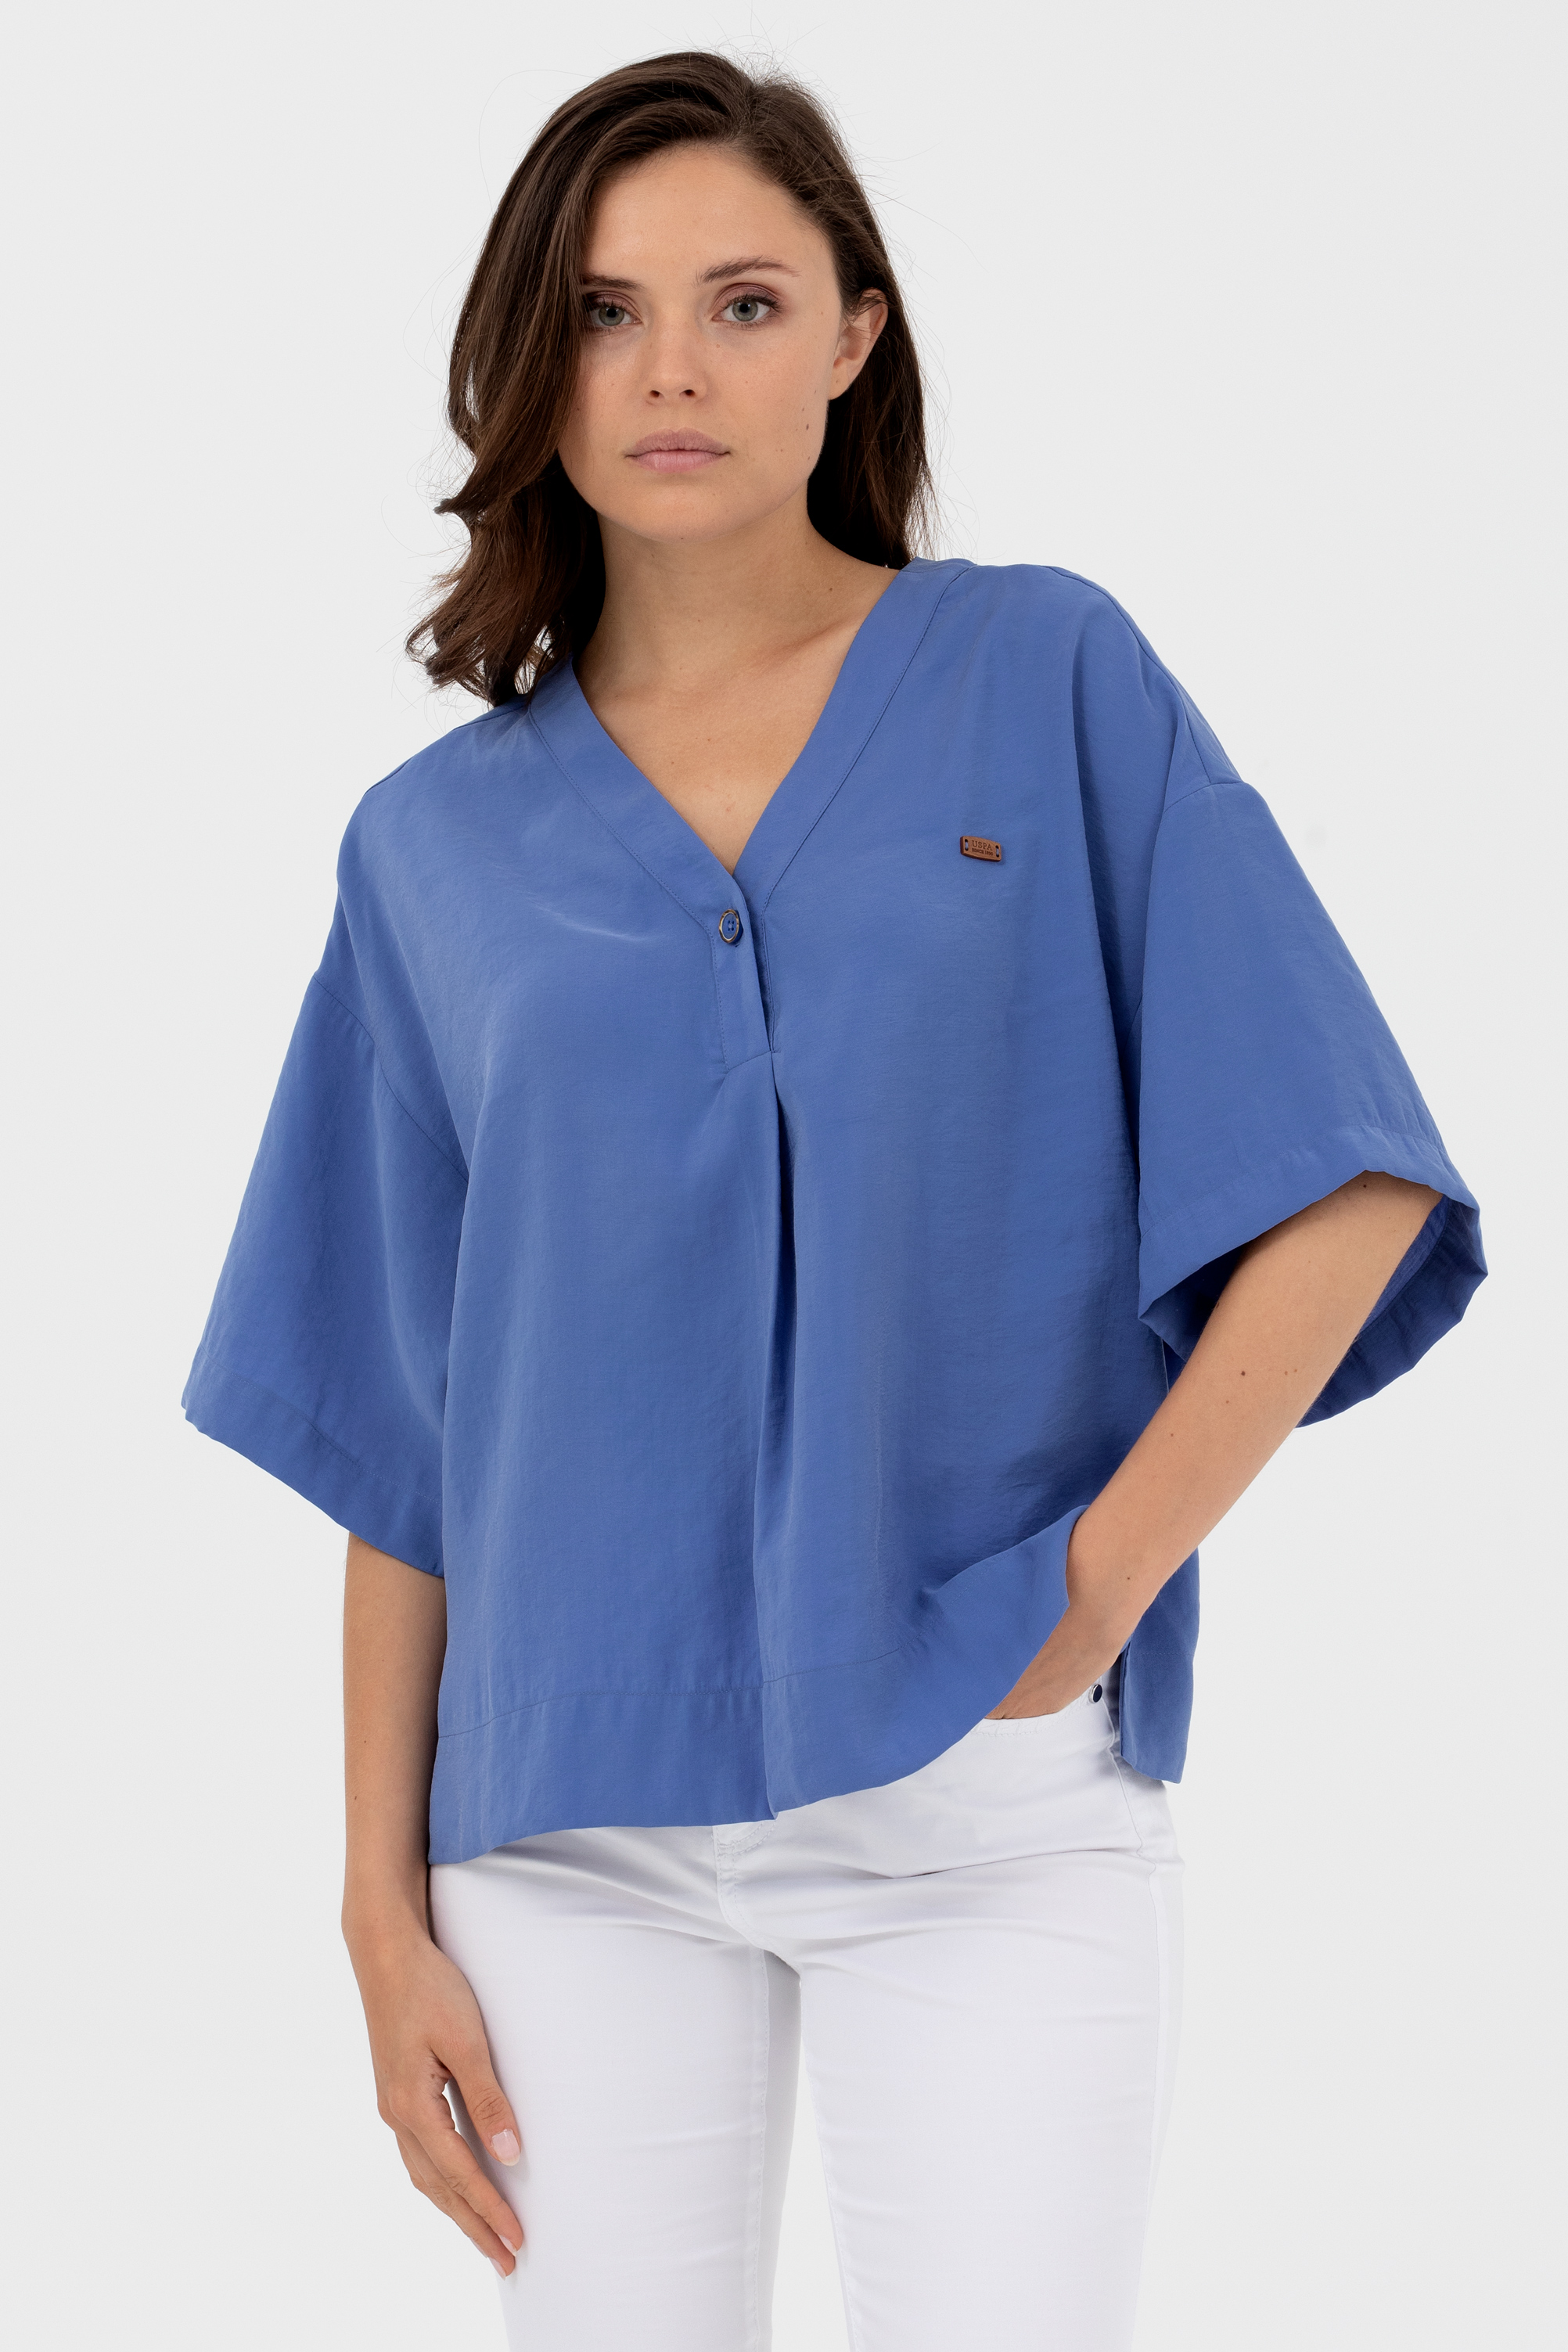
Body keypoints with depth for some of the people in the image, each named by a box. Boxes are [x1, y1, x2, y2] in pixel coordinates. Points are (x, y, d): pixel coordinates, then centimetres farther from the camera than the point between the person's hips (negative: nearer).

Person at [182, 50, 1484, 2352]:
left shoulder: (1050, 684, 2)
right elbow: (395, 1437, 7)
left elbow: (1346, 1185, -3)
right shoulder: (437, 848, 7)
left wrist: (1106, 1578, -10)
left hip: (989, 1805, -2)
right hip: (577, 1819, 2)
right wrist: (388, 1909, 3)